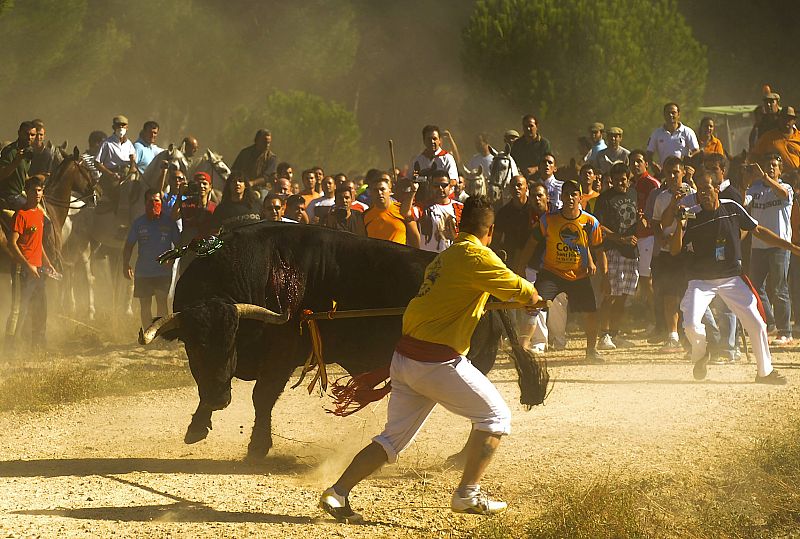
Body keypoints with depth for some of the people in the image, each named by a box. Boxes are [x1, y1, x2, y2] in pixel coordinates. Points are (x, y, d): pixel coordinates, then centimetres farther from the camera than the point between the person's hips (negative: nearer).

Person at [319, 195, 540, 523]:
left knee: (393, 438, 13)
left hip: (405, 357, 8)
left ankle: (337, 494, 2)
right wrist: (534, 297, 17)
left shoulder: (444, 257, 19)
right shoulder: (477, 256, -8)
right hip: (438, 361, -8)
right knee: (495, 416, 8)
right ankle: (468, 495, 4)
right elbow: (522, 292, -5)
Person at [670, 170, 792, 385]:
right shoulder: (692, 216, -8)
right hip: (701, 280, -2)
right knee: (691, 324, -20)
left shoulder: (732, 208, -2)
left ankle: (765, 372, 14)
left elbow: (758, 231, 7)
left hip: (732, 278, 2)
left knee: (757, 324, -3)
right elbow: (675, 249, -10)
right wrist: (681, 226, -28)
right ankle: (700, 354, 13)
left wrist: (791, 247, 5)